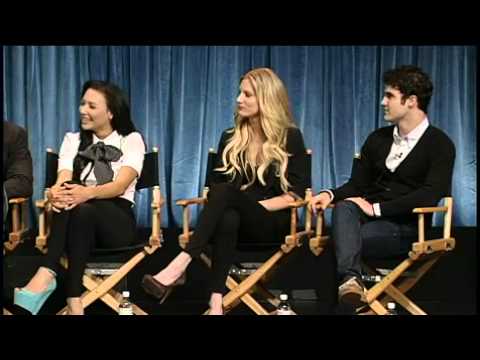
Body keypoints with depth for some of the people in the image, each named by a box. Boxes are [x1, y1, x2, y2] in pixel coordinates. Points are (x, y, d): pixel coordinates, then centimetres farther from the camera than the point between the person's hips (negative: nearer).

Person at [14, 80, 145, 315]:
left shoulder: (131, 140, 5)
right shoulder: (73, 140, 15)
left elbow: (121, 185, -13)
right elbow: (63, 179, -4)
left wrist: (88, 193, -35)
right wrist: (56, 192, -31)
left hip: (117, 219, -2)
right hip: (81, 217, 2)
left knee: (82, 210, -37)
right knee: (67, 201, -36)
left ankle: (47, 274, -47)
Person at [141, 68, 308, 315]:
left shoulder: (290, 138, 1)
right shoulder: (231, 138, 13)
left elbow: (295, 193, -3)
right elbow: (215, 184, 14)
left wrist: (254, 206, -13)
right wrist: (216, 200, -8)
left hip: (272, 223, -3)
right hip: (235, 219, 3)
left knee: (227, 192, -34)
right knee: (227, 218, -38)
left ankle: (179, 266, -46)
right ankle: (216, 302, -51)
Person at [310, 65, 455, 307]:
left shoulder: (440, 145, -2)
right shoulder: (378, 138, 17)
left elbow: (430, 195, -16)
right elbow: (357, 185, 17)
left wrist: (377, 208, -19)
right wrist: (330, 195, -6)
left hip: (405, 227, -5)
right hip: (369, 217, 5)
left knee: (343, 236, -33)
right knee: (344, 207, -34)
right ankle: (350, 278, -53)